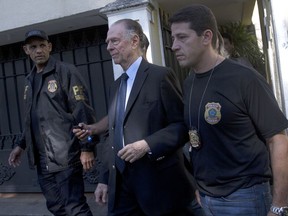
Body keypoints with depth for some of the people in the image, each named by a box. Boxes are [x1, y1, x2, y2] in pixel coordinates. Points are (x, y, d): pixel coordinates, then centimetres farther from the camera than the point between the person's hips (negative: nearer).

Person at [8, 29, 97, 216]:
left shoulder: (66, 71, -5)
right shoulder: (30, 80, 16)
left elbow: (83, 111, -11)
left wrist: (87, 147, -16)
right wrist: (22, 145, 20)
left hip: (65, 156, -6)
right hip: (43, 159, 7)